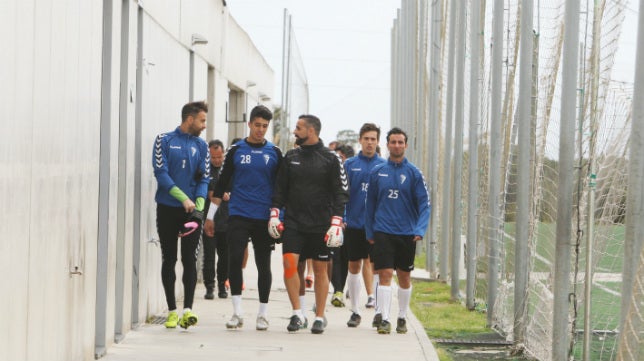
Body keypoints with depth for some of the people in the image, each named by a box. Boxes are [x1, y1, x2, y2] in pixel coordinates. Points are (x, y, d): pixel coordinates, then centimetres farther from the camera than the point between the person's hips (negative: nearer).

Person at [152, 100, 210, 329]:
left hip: (192, 210, 1)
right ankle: (172, 311, 9)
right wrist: (183, 198, -15)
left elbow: (204, 179, 5)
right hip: (167, 209, -1)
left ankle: (188, 310, -11)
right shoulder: (165, 141, 1)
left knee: (189, 259, -6)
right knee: (169, 259, 4)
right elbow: (161, 173, -7)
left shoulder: (201, 146, 9)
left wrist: (199, 205, -12)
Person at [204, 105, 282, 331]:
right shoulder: (236, 151, 5)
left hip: (264, 218, 1)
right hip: (238, 216, -1)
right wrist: (211, 215, 7)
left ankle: (263, 314, 15)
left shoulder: (274, 153, 6)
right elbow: (222, 183, 8)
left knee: (263, 265, 6)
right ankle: (237, 313, -5)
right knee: (234, 260, -11)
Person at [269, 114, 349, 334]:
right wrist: (274, 214, 3)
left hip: (320, 224, -2)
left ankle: (319, 317, 13)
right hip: (293, 221, 2)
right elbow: (280, 188, 14)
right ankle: (297, 313, -3)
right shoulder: (291, 157, 9)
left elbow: (341, 193, -2)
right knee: (289, 263, -12)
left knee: (320, 269, 4)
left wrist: (336, 223, -10)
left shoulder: (330, 158, -2)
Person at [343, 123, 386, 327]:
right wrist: (340, 218, -5)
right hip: (353, 223, 1)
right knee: (354, 266, 6)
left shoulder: (384, 166, 3)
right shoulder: (349, 165, 4)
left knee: (372, 261, -13)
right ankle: (355, 311, 13)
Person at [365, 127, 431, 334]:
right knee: (385, 275, -9)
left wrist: (420, 229, -16)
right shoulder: (377, 172, 4)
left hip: (407, 233, 1)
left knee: (404, 277, 11)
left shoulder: (414, 173, 0)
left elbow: (424, 203, -2)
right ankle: (384, 319, -10)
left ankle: (402, 318, 24)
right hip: (383, 232, -1)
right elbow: (370, 204, 10)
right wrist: (369, 232, 7)